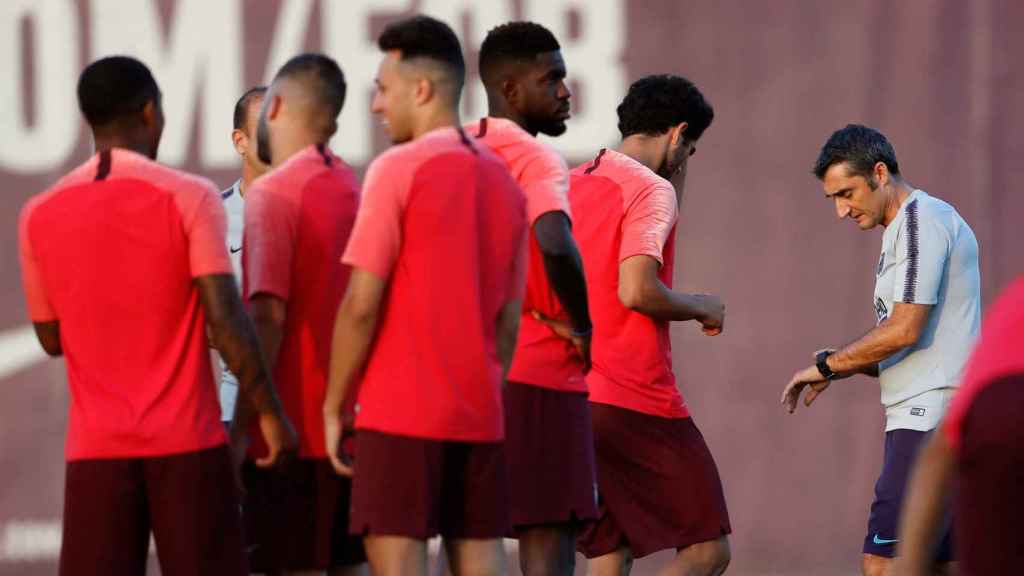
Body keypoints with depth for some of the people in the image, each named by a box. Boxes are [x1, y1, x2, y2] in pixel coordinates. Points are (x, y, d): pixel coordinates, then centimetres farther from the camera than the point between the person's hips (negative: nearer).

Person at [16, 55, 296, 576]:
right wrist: (270, 412, -6)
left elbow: (52, 338, 12)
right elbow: (226, 318, -13)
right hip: (187, 440, -2)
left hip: (96, 449, 2)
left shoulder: (39, 216, 3)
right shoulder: (189, 198, -6)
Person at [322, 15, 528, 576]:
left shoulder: (397, 171, -8)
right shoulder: (504, 183, 11)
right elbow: (508, 320, 14)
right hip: (479, 416, 6)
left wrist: (333, 407, -3)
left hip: (402, 413, -6)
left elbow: (361, 305, -11)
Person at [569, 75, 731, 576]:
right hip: (638, 402, -8)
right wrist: (700, 307, -3)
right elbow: (637, 290, -21)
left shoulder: (570, 187, 15)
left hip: (572, 398, 8)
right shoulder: (652, 190, -9)